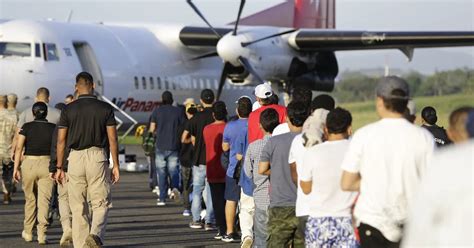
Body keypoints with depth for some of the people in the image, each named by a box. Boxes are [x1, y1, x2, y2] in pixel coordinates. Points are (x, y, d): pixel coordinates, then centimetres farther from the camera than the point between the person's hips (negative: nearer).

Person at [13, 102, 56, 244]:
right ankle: (42, 234, -13)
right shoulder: (53, 128, 1)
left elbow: (19, 147, -8)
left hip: (29, 164, 1)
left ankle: (28, 233, 24)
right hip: (47, 164, -1)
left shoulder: (27, 127, -1)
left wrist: (16, 168, -7)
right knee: (44, 200, -2)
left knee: (30, 199, 16)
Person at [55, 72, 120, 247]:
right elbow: (112, 139, 0)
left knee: (78, 207, 7)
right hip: (98, 156, -1)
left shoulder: (68, 110, 2)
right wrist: (115, 165, 6)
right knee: (101, 203, 4)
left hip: (75, 157, 1)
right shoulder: (105, 108, 1)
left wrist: (59, 167, 8)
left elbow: (61, 140, 2)